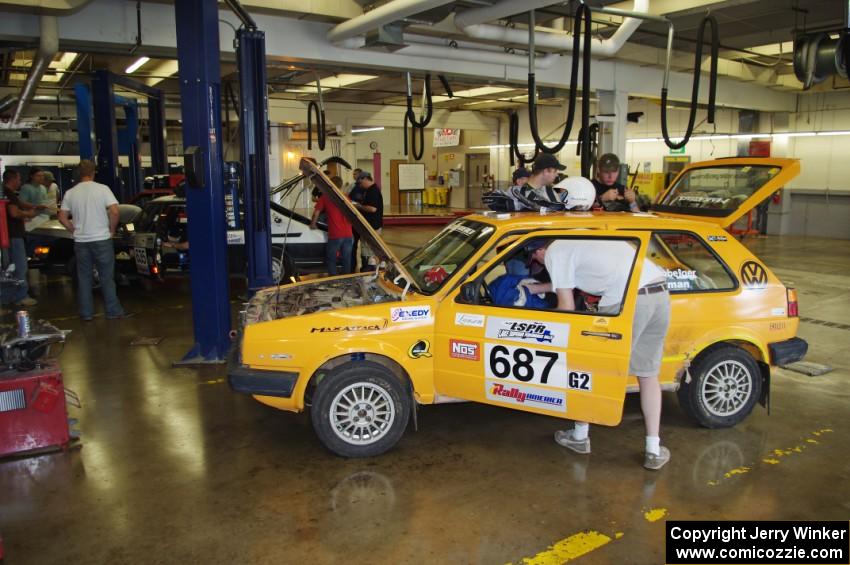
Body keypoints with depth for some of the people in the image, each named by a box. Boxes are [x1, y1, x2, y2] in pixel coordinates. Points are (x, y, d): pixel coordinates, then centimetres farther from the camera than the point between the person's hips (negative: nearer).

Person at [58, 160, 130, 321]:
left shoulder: (70, 193, 4)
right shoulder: (102, 189, -7)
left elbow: (62, 217, 4)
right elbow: (114, 211, -16)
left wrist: (75, 231, 14)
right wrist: (112, 229, -2)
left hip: (80, 241, 3)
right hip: (101, 240, -3)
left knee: (84, 278, 11)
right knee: (107, 277, 4)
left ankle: (86, 314, 15)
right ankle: (114, 312, 7)